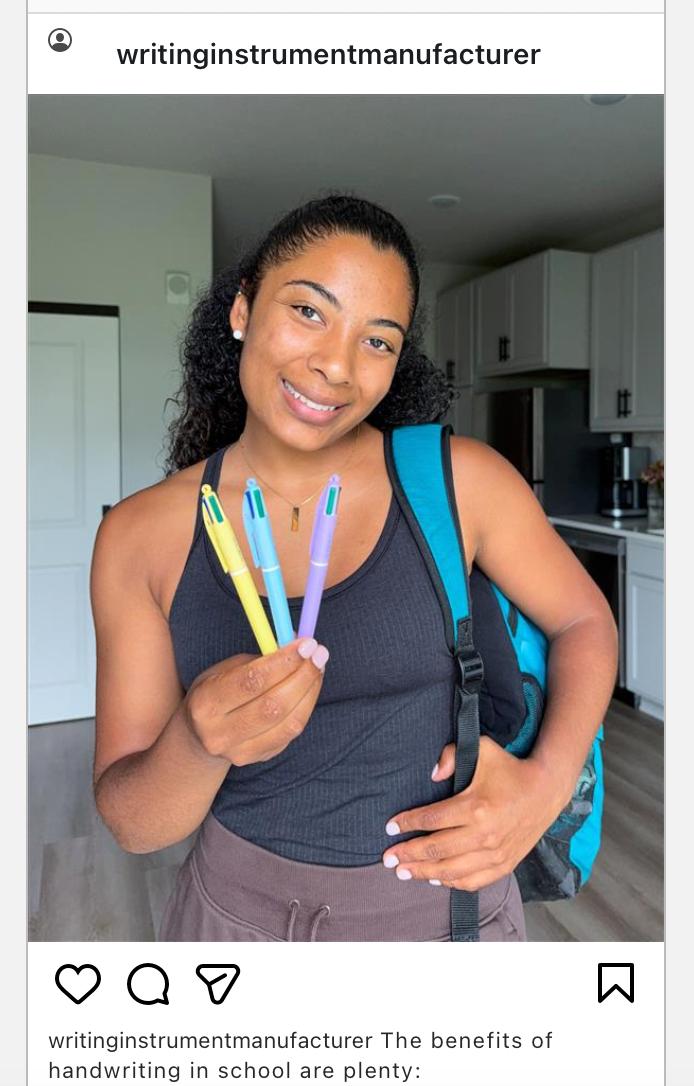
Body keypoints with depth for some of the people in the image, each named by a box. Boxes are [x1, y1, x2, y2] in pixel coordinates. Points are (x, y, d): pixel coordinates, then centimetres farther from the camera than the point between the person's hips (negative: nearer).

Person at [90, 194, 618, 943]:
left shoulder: (460, 478, -15)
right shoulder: (139, 537, -12)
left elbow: (584, 622, 0)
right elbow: (132, 824, -9)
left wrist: (548, 780, -16)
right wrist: (198, 743, -30)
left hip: (442, 896, 0)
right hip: (238, 904, 1)